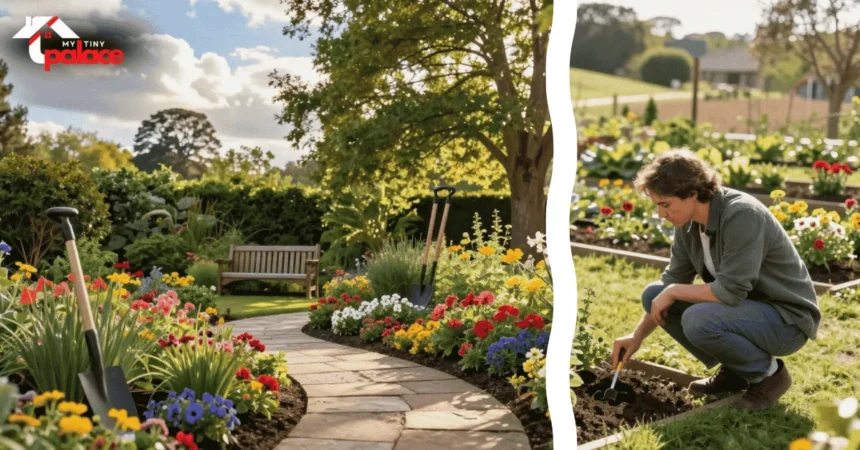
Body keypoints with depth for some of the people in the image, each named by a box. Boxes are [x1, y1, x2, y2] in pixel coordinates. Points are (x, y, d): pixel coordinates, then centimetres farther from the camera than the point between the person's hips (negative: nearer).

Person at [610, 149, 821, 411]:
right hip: (746, 309, 8)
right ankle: (734, 371, 9)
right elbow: (673, 280, 7)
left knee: (699, 320, -33)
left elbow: (731, 290, -31)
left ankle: (768, 373, -4)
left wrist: (673, 292, -18)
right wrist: (638, 336, 0)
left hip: (786, 319, -8)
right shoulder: (689, 222, -3)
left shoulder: (742, 215, -28)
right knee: (653, 294, -1)